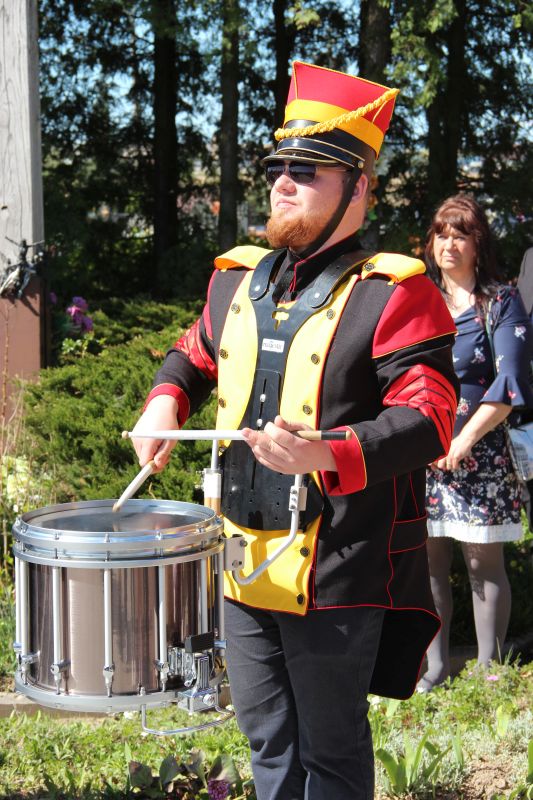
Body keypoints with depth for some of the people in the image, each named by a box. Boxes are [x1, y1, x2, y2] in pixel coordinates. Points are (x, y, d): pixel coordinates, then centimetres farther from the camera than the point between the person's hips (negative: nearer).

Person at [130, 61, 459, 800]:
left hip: (338, 573, -6)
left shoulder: (392, 293, -12)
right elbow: (194, 355, 26)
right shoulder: (237, 277, 9)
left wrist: (324, 458, -33)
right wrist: (166, 402, 3)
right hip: (246, 563, 6)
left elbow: (428, 420, -19)